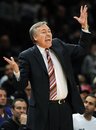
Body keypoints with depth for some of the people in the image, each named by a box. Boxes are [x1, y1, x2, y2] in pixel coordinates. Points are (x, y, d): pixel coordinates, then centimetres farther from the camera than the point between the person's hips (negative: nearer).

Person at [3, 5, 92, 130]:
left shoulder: (58, 45, 11)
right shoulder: (27, 56, -5)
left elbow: (80, 50, 18)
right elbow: (22, 84, -7)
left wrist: (84, 26, 9)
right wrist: (16, 71, -28)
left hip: (65, 107, 5)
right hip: (43, 110, -5)